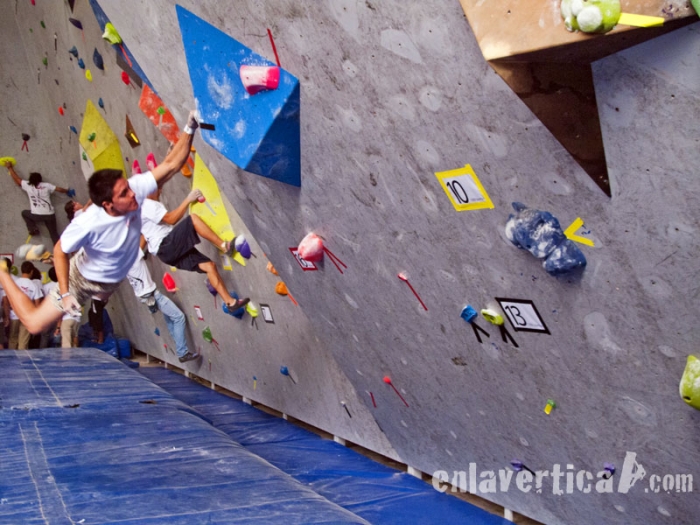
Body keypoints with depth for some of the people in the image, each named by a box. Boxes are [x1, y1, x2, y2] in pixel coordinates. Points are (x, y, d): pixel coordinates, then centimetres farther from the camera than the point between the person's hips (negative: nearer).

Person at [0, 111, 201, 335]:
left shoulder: (134, 189, -32)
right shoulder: (87, 224, -42)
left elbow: (170, 165, -31)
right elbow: (60, 251, -24)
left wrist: (189, 129, -42)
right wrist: (65, 293, -26)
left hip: (114, 279, 5)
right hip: (84, 279, -5)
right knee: (34, 323, 5)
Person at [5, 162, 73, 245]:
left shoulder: (28, 186, 5)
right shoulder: (46, 185, 7)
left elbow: (16, 179, 16)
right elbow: (60, 189, 14)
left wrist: (10, 167, 30)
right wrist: (68, 191, 33)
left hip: (36, 215, -2)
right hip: (50, 214, 2)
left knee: (24, 213, 30)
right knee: (54, 234, 10)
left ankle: (33, 229, 15)